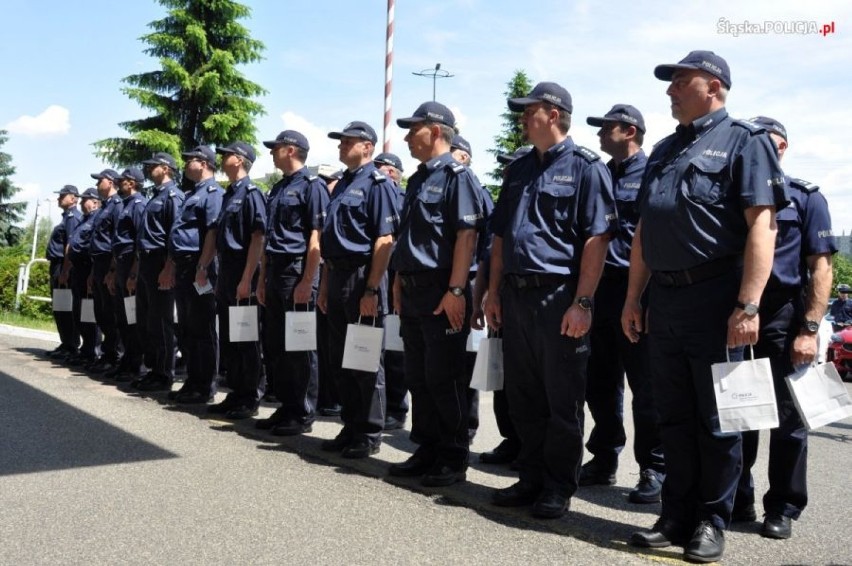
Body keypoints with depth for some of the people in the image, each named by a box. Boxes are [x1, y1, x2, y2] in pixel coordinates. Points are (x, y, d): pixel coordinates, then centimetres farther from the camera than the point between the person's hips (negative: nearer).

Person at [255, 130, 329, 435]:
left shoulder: (311, 185, -9)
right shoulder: (278, 188, 17)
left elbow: (316, 237, -15)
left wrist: (307, 281, -20)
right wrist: (263, 278, 17)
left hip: (297, 272, -9)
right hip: (276, 272, 9)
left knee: (299, 346, -1)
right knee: (274, 344, 12)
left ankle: (303, 415, 8)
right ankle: (286, 407, 22)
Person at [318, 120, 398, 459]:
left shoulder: (377, 183, -9)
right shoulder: (342, 185, 18)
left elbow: (385, 240, -16)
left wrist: (372, 289, -21)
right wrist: (325, 284, 17)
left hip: (362, 278, -9)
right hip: (338, 278, 9)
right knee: (339, 359, 13)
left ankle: (370, 434, 10)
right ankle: (351, 427, 24)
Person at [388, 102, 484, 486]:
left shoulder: (457, 176, -9)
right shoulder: (418, 179, 18)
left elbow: (466, 236, -17)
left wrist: (456, 290, -22)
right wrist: (399, 283, 18)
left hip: (441, 293, -9)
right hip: (413, 292, 9)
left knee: (444, 379, -3)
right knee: (418, 377, 13)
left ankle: (453, 460, 8)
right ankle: (428, 451, 23)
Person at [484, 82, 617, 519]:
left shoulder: (585, 166, -5)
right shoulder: (519, 169, 16)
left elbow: (596, 239, -12)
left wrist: (582, 302, -18)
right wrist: (494, 292, 12)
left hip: (559, 297, -7)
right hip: (516, 295, 7)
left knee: (562, 400, 3)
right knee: (522, 397, 13)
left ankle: (559, 487, 15)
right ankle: (531, 478, 25)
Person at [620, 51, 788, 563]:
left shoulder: (743, 141, -3)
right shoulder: (664, 151, 19)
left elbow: (761, 225, -13)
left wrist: (748, 305, -21)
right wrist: (633, 299, 15)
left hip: (714, 297, -7)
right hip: (664, 299, 7)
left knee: (716, 418, 3)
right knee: (674, 416, 12)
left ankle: (712, 522, 15)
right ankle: (677, 516, 22)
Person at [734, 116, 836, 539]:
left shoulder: (805, 197, 3)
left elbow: (821, 268, -3)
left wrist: (810, 329, -12)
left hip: (783, 317, -3)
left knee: (787, 417, 4)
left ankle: (783, 508, 15)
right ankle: (736, 498, 21)